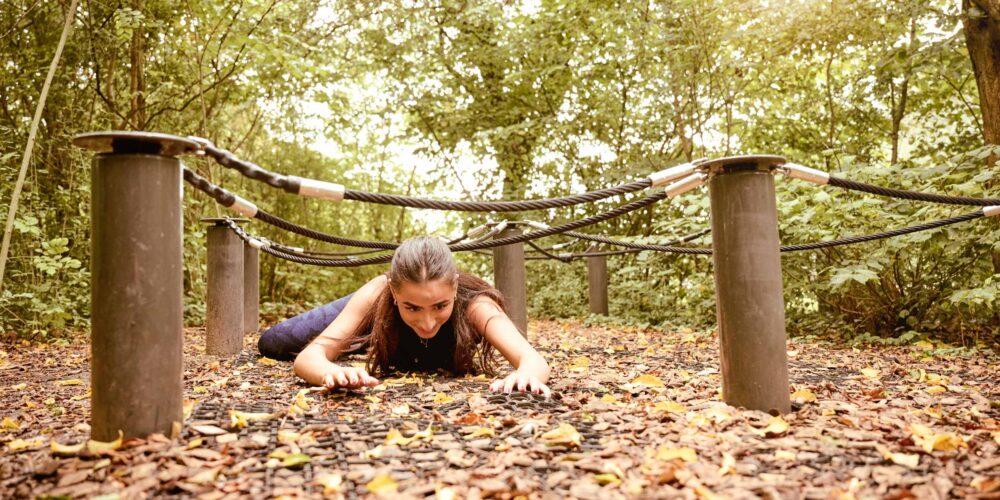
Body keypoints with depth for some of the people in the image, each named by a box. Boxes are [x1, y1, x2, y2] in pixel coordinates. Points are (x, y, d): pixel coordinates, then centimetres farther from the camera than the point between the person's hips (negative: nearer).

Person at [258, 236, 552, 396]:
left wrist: (526, 374, -83)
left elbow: (534, 360, -58)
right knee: (272, 345, 3)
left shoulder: (473, 304, -46)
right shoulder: (377, 296, -45)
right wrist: (333, 372, -73)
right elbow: (308, 356, -49)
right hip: (381, 315, 0)